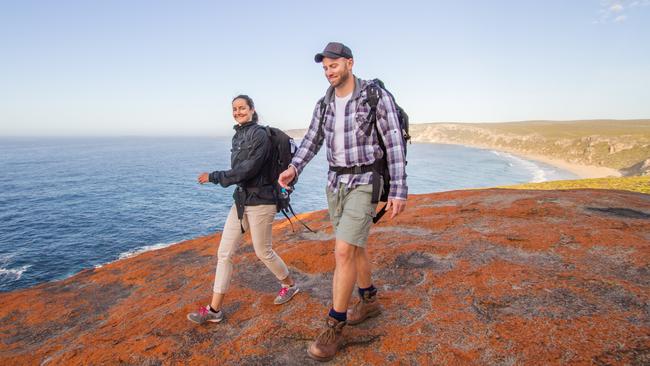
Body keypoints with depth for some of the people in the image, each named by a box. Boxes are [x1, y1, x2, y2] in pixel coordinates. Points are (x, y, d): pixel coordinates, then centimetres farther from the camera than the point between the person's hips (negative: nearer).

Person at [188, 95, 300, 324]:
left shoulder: (259, 134, -14)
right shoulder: (238, 135, 11)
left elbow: (248, 169, -20)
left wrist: (213, 177, -15)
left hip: (260, 202, -8)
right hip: (241, 200, 8)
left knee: (263, 252, 8)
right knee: (224, 253, 5)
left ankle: (290, 285, 34)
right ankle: (214, 309, 14)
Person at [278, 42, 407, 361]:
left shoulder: (377, 97, -10)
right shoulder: (325, 104, 8)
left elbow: (395, 145, -12)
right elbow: (311, 142, 8)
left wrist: (399, 191, -16)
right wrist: (293, 169, -12)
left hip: (365, 184, -7)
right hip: (336, 183, 7)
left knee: (343, 251, -15)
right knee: (354, 247, 16)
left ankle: (333, 328, 0)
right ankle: (369, 301, 37)